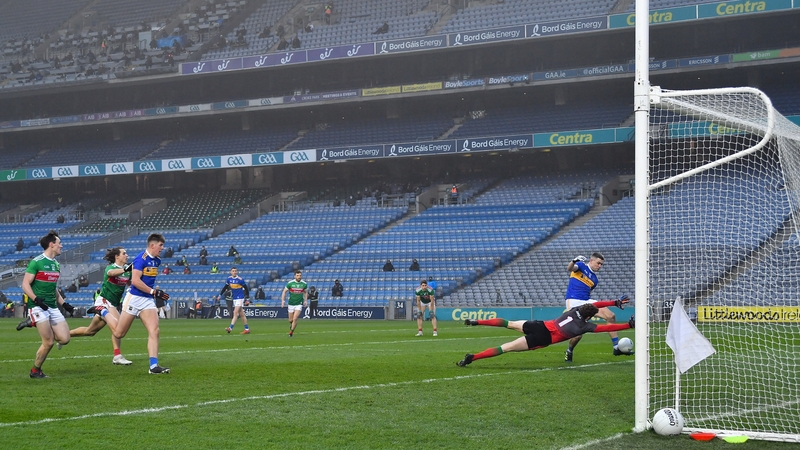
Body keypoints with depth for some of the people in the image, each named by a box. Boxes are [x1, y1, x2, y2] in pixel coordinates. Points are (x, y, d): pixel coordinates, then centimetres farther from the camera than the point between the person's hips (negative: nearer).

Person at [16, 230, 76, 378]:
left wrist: (64, 304, 16)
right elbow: (25, 285, -10)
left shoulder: (56, 265, 15)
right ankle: (35, 371, 10)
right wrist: (36, 299, -23)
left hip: (53, 307, 7)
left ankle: (34, 323, 12)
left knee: (64, 339, -5)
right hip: (38, 306, -7)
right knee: (49, 343, -11)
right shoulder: (36, 262, -8)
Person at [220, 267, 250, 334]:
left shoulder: (240, 279, -11)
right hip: (234, 298, 6)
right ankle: (247, 329, 14)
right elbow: (225, 287, 15)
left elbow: (246, 289, -6)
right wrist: (220, 295, 12)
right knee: (242, 314, 9)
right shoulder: (229, 279, 4)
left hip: (240, 298, -6)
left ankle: (231, 328, -19)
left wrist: (247, 298, -8)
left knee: (235, 313, -13)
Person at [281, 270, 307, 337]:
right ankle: (291, 324, 46)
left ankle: (291, 332, 2)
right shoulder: (290, 283, -9)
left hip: (299, 304, -1)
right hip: (291, 303, 1)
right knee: (290, 320, 9)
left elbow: (305, 292, 13)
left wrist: (305, 300, 5)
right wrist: (283, 300, -10)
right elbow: (284, 291, -1)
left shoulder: (304, 284, -5)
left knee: (295, 319, -15)